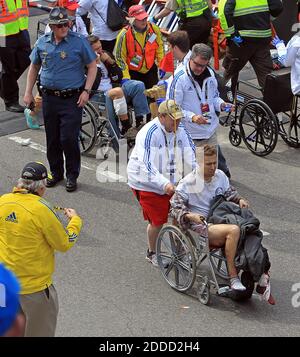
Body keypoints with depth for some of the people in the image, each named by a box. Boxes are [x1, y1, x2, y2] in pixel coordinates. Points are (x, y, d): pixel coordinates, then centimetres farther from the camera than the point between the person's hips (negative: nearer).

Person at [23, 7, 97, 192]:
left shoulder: (79, 41, -7)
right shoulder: (42, 42, 5)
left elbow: (92, 66, -2)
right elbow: (34, 67, 17)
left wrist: (86, 91, -11)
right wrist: (28, 92, 12)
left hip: (72, 99, -4)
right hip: (49, 98, 4)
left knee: (69, 138, -7)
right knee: (52, 138, 12)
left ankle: (72, 175, 8)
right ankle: (56, 172, 28)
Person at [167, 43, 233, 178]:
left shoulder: (210, 74, 4)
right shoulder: (179, 78, -16)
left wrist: (221, 104, -3)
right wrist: (192, 117, -28)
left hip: (211, 130, 6)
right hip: (191, 134, -6)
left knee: (219, 165, 17)